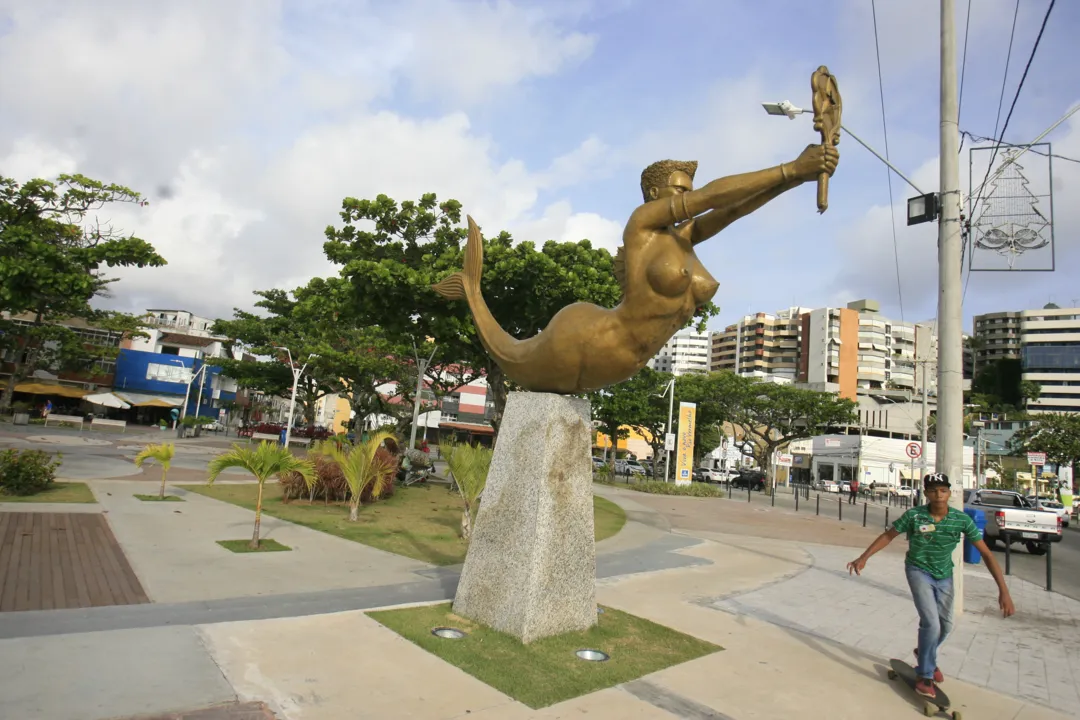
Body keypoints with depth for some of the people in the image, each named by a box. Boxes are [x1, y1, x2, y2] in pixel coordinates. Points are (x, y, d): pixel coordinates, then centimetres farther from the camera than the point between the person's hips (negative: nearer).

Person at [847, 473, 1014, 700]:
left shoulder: (961, 519, -19)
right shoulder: (914, 515, -24)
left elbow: (986, 553, -15)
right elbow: (888, 536, -12)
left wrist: (1004, 590, -21)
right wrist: (864, 557, -18)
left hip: (944, 575, 4)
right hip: (919, 571, -4)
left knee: (945, 625, 18)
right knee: (931, 623, -15)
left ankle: (925, 655, 49)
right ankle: (925, 675, 7)